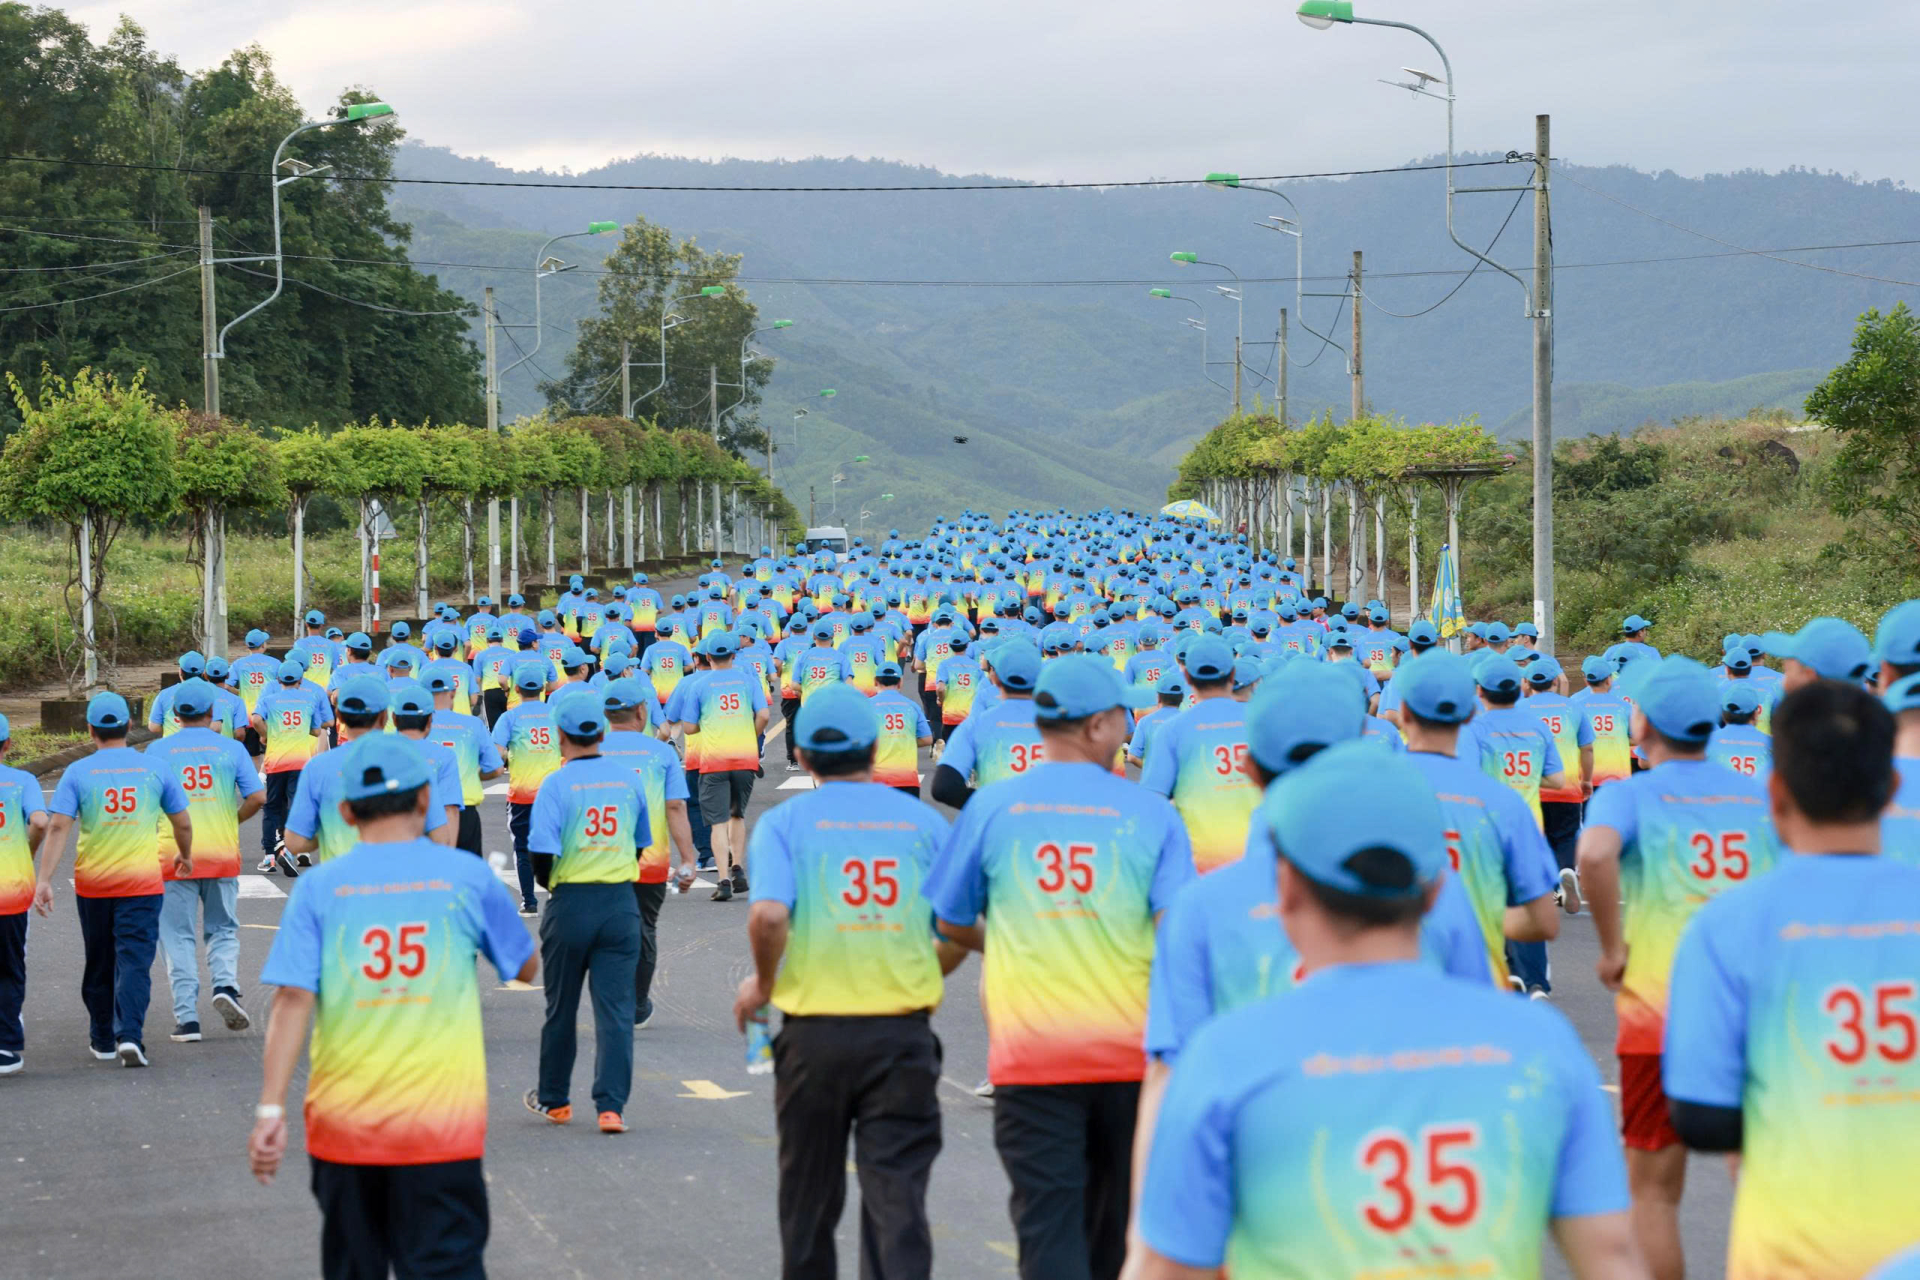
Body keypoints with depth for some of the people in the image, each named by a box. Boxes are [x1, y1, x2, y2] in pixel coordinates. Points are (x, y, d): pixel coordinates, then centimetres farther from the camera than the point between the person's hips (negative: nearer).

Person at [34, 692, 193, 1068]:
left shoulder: (77, 772, -3)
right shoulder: (154, 769, 0)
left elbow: (58, 827, -12)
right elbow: (182, 823, 8)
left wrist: (43, 880, -13)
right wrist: (185, 856, 27)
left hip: (92, 882, 1)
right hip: (142, 880, -1)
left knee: (98, 963, 15)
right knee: (135, 960, -2)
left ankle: (102, 1039, 26)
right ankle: (130, 1035, -19)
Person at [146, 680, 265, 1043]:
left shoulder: (158, 750, 1)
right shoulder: (231, 749, 2)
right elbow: (257, 797, -5)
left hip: (173, 854, -1)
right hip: (222, 853, 1)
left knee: (179, 936, 5)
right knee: (223, 930, 15)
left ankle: (187, 1017, 0)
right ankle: (225, 984, -11)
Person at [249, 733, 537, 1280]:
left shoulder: (319, 886, 0)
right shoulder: (468, 875, 0)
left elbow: (292, 1000, -8)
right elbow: (527, 968, 13)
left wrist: (270, 1110, -9)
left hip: (343, 1124, 2)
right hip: (442, 1127, -2)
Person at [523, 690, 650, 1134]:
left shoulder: (557, 783, -10)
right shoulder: (627, 778, 4)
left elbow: (542, 853, -15)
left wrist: (548, 882, 5)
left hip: (571, 903, -2)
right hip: (622, 903, 2)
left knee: (561, 1007, 12)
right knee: (615, 1007, 1)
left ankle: (554, 1099, 25)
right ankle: (612, 1105, -7)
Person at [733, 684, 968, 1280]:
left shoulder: (784, 822, -1)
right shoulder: (923, 821, 4)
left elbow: (768, 914, -18)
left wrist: (762, 984, 0)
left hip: (814, 1031, 0)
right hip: (903, 1030, 0)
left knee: (810, 1192, 17)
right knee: (897, 1194, -1)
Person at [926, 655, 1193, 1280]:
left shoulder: (991, 807, 1)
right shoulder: (1151, 813, -2)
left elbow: (950, 924, 12)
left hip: (1031, 1051, -1)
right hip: (1131, 1050, 1)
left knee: (1050, 1227, -3)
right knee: (1116, 1227, 19)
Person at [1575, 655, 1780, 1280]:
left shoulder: (1629, 795, -7)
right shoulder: (1763, 797, 6)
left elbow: (1596, 854, -28)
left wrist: (1612, 947, -16)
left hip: (1658, 1014, -3)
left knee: (1654, 1189, 9)